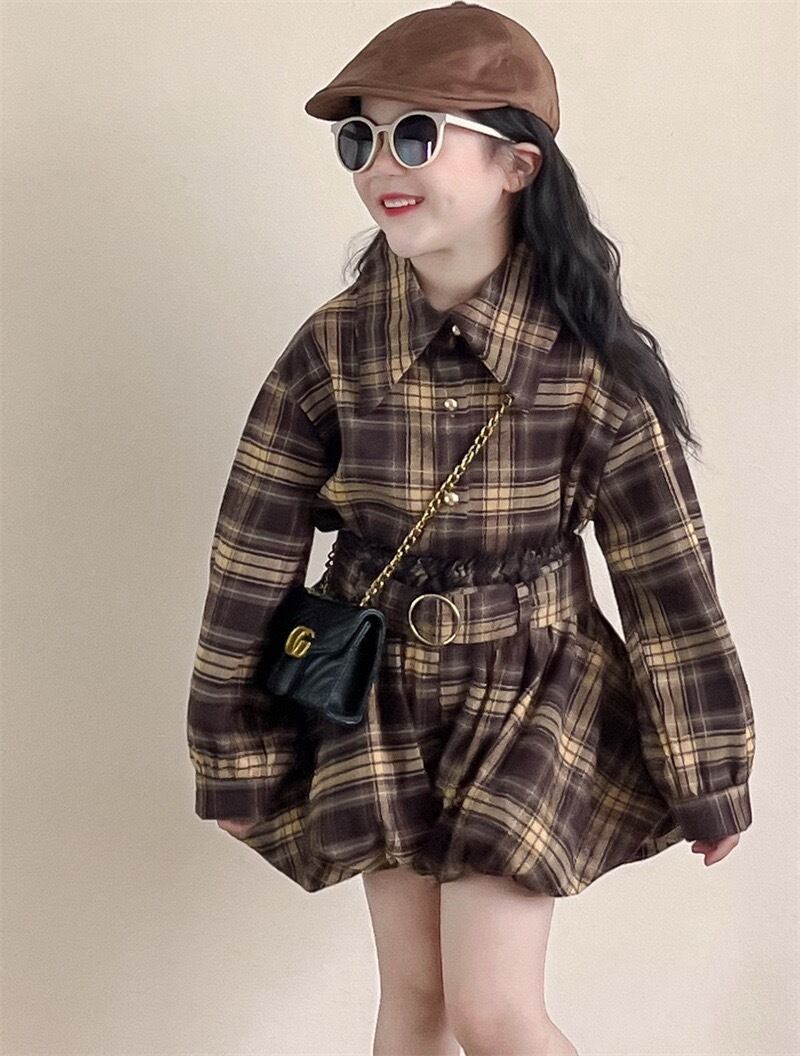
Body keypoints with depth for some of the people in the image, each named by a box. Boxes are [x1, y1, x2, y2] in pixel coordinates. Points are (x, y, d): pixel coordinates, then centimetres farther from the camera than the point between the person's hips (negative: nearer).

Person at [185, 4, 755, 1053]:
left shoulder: (593, 359, -17)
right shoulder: (334, 346, -12)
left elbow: (669, 578, -11)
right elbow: (253, 558, -5)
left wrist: (711, 778, -4)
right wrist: (236, 755, 0)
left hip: (533, 695, -2)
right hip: (382, 700, 3)